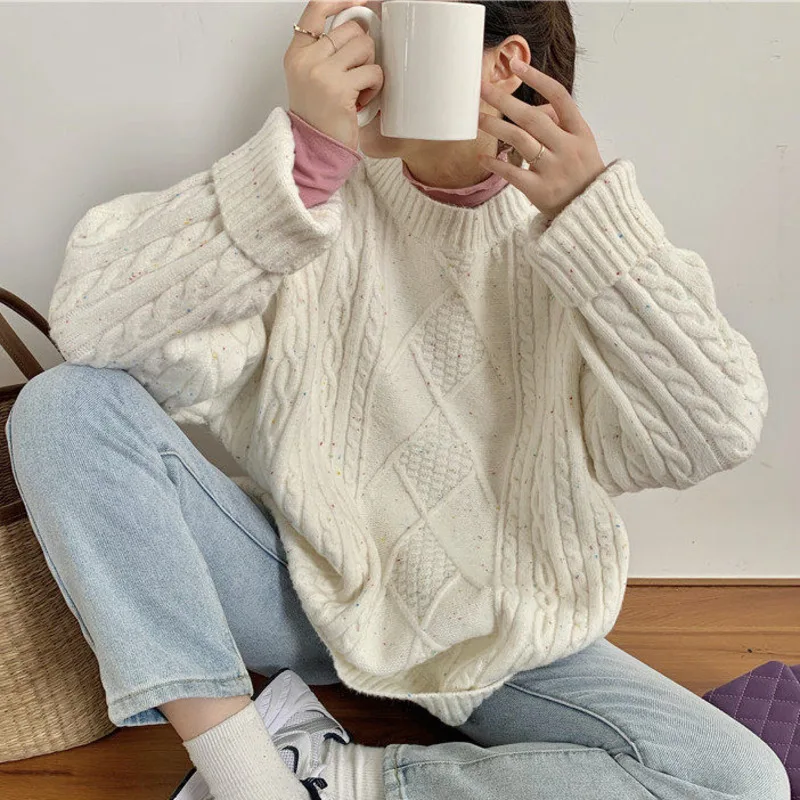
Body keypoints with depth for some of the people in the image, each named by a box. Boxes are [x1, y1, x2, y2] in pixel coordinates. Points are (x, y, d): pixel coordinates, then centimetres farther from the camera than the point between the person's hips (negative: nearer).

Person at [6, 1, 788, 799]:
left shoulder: (590, 227, -7)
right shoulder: (318, 195, -8)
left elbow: (715, 439, -19)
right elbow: (91, 320, -24)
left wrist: (595, 220, -28)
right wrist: (303, 151, -33)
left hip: (505, 644, 1)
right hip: (308, 586, 0)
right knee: (65, 403, -17)